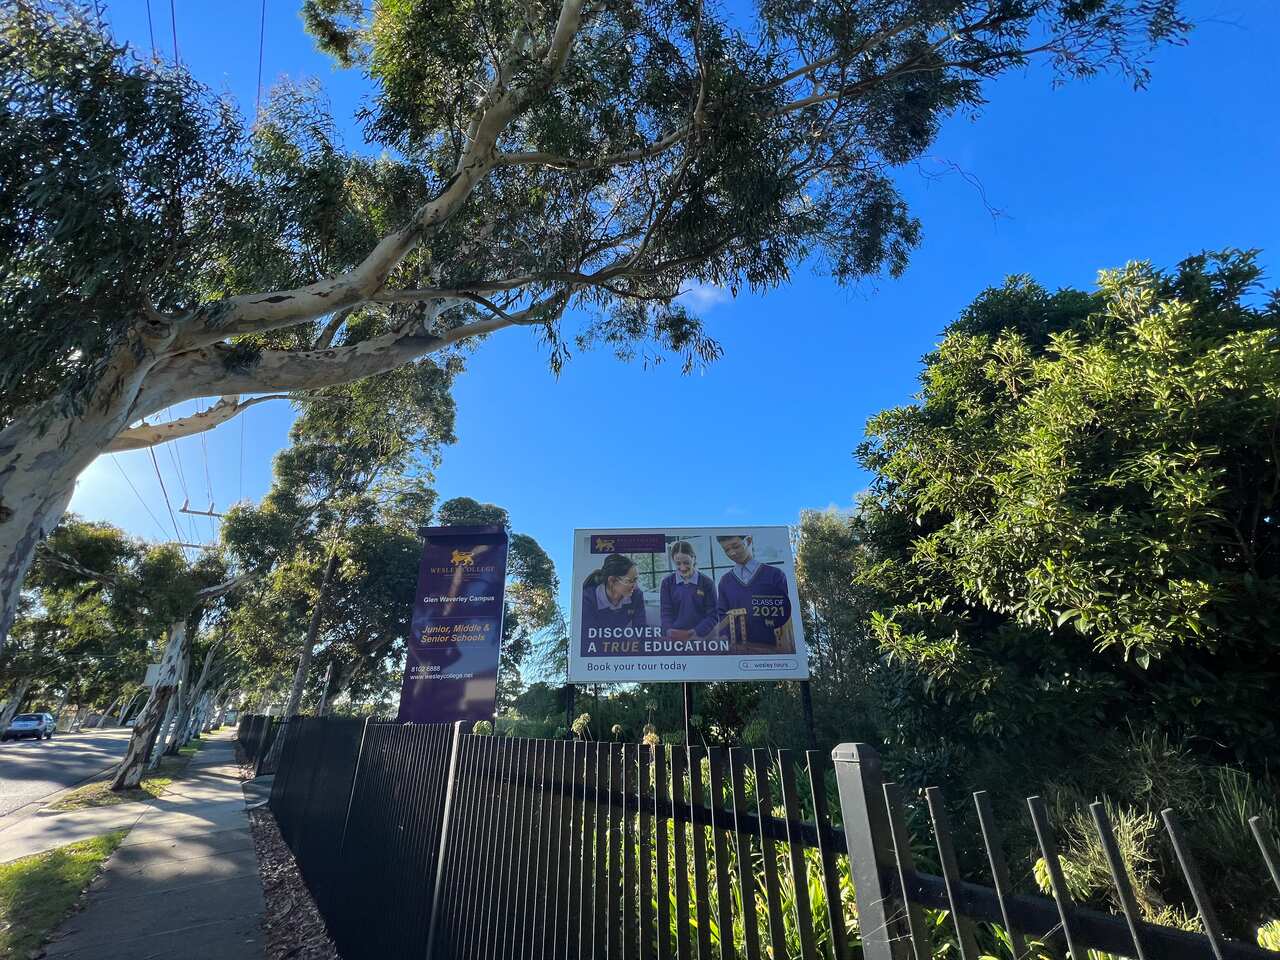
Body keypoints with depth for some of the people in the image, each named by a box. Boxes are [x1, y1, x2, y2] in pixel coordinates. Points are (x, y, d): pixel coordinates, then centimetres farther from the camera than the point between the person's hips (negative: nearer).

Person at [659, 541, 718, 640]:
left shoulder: (706, 582, -1)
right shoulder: (667, 582, 4)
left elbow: (712, 616, -2)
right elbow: (666, 613, 2)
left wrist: (696, 632, -18)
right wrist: (669, 631, -18)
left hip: (702, 638, -1)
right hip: (675, 639, 1)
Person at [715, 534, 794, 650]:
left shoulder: (775, 575, -1)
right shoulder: (725, 581, 7)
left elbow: (785, 614, -2)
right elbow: (723, 616, 6)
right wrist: (727, 645, -8)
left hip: (770, 647, -2)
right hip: (737, 648, 2)